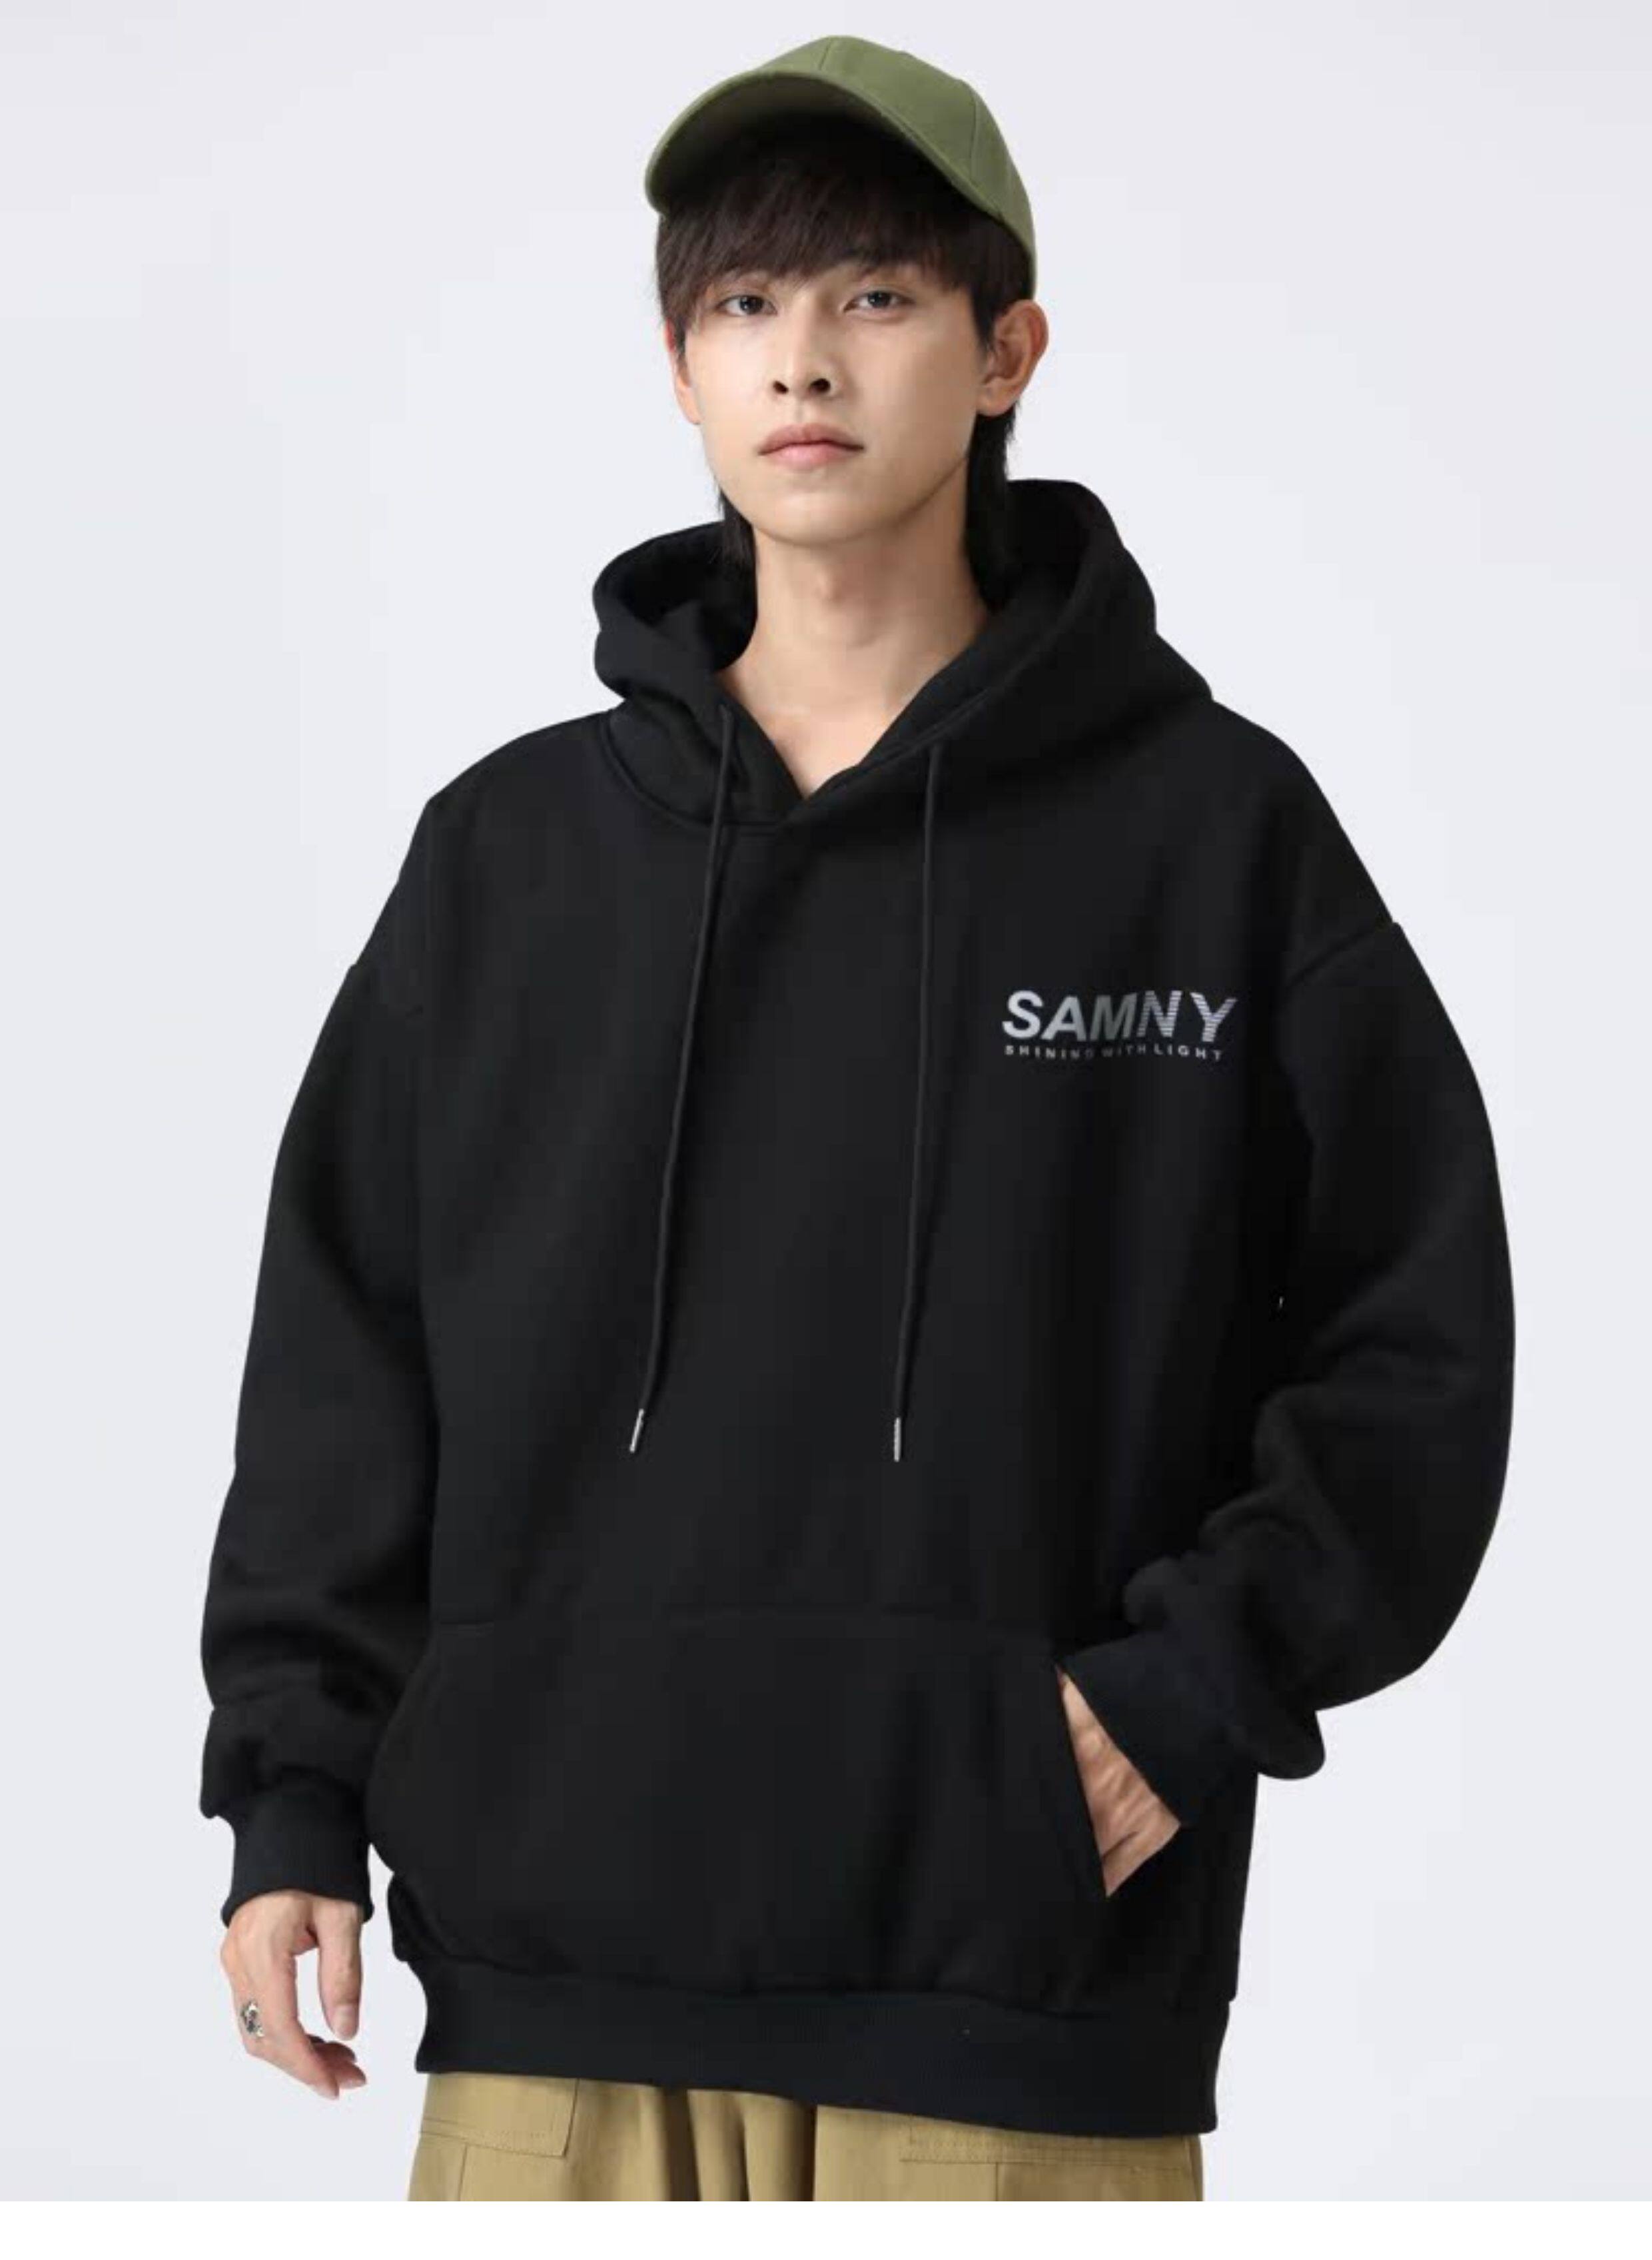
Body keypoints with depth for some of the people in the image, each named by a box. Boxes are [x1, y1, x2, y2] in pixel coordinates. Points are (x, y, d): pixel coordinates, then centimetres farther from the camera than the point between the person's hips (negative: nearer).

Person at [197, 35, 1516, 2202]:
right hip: (563, 1965, 2)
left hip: (1021, 1991, -2)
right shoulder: (513, 850, 11)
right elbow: (345, 1352, 14)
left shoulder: (1213, 826, 4)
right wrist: (293, 1792, 6)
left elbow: (1413, 1332, 5)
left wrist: (1197, 1686, -7)